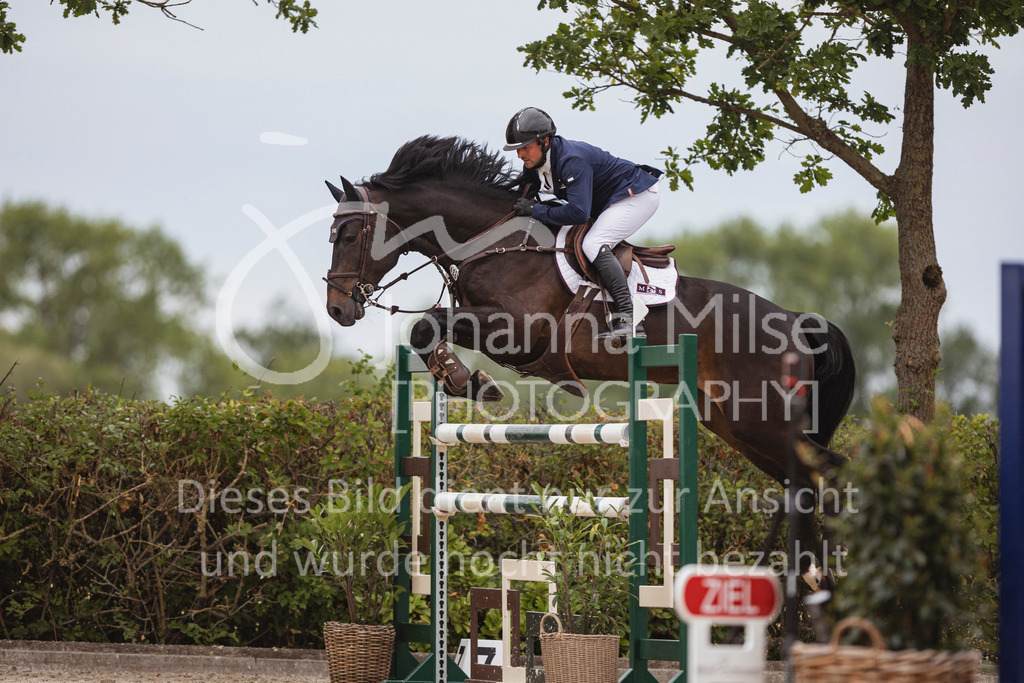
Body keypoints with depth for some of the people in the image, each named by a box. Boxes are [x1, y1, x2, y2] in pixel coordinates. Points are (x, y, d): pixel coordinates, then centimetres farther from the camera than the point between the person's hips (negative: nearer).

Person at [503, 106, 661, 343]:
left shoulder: (572, 160, -32)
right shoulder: (534, 164, -3)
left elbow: (578, 213, -37)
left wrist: (536, 210, -28)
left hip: (638, 196, -10)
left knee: (593, 245, -25)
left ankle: (628, 318, -33)